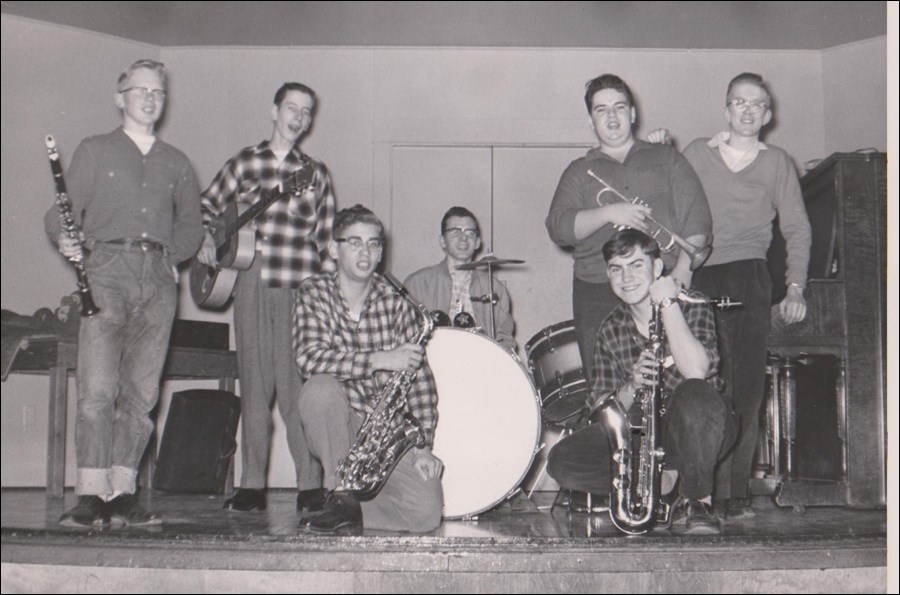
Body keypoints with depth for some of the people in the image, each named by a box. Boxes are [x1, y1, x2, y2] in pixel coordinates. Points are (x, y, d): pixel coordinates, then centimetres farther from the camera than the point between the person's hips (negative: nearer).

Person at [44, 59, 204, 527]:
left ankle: (122, 494, 3)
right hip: (107, 270, -3)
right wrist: (65, 239, -12)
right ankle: (90, 495, -13)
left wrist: (171, 255, 8)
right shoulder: (94, 151, 15)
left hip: (159, 278, 3)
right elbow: (60, 211, 8)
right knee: (98, 387, -14)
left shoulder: (177, 164, 22)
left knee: (142, 393, -1)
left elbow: (191, 226, 26)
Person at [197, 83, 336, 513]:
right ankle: (252, 486, 10)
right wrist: (206, 239, 1)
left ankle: (309, 486, 0)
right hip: (251, 283, 1)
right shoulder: (244, 163, 12)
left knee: (297, 384, -5)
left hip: (299, 287, -1)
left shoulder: (315, 173, 12)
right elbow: (207, 207, 20)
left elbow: (327, 236, 11)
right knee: (254, 385, 4)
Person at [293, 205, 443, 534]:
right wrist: (379, 360, -26)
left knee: (427, 513, -20)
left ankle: (347, 504, 4)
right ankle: (343, 496, -21)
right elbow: (309, 358, -21)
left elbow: (419, 377, -1)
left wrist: (424, 445, -9)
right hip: (334, 428, -1)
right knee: (320, 388, -35)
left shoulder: (397, 305, 0)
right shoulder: (315, 293, -3)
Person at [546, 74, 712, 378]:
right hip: (597, 293, 1)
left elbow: (696, 217, 9)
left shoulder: (666, 158, 18)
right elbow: (559, 227, 3)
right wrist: (609, 213, -12)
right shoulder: (579, 172, 17)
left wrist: (682, 270, -5)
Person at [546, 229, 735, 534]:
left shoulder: (691, 306, -8)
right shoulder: (611, 329, 5)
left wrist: (667, 303, -24)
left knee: (695, 394, -39)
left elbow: (696, 371, -29)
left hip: (694, 430, -3)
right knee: (562, 461, -17)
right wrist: (631, 387, -20)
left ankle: (698, 501, -17)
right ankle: (660, 482, -5)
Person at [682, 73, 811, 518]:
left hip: (751, 278, 1)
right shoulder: (697, 154, 14)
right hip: (701, 280, -1)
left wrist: (795, 288, 0)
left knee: (747, 386, -5)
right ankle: (710, 492, -7)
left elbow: (797, 230, 12)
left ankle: (736, 493, 1)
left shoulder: (777, 163, 15)